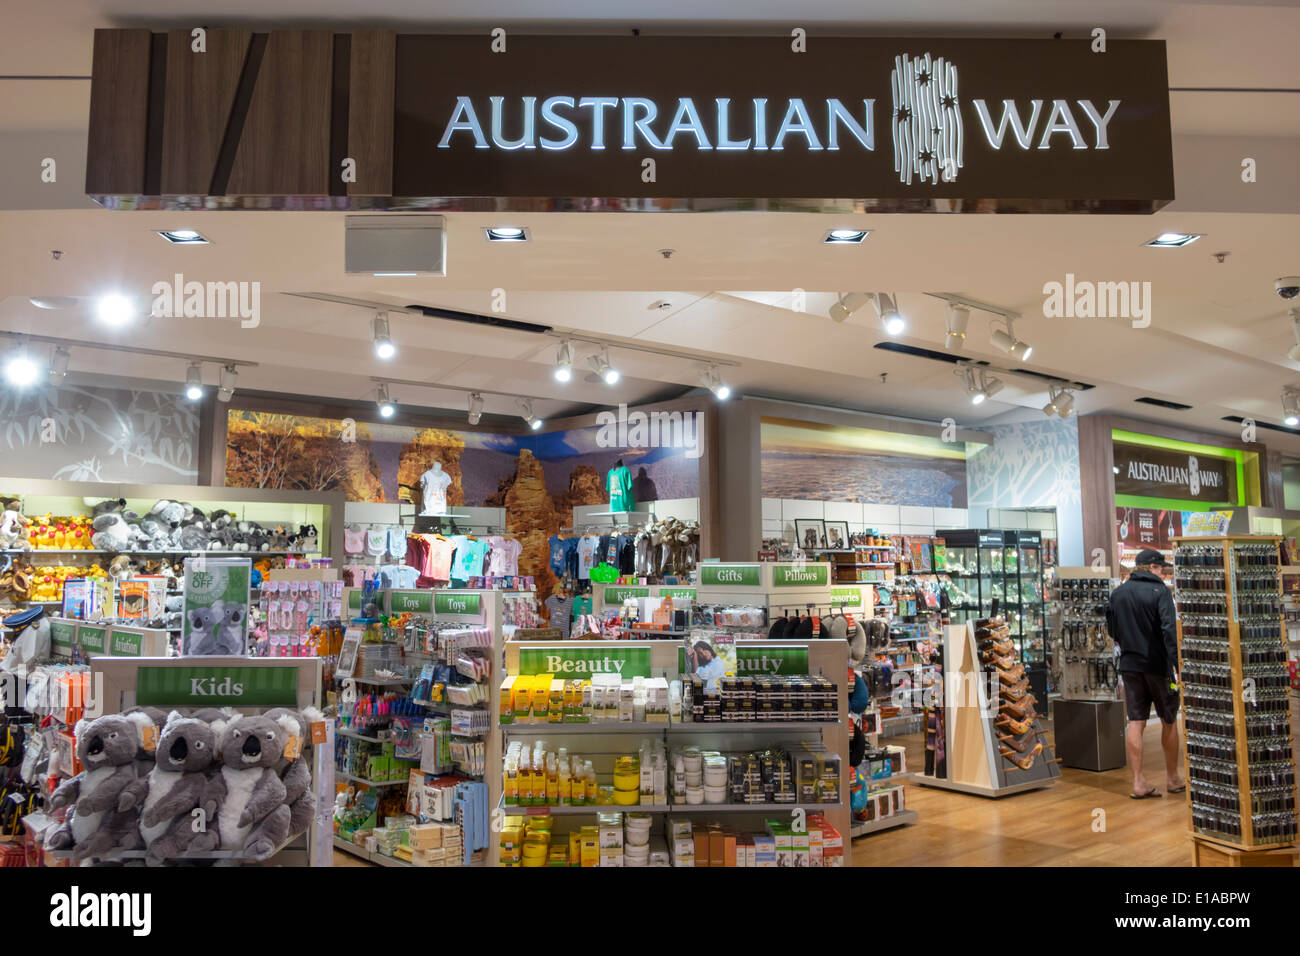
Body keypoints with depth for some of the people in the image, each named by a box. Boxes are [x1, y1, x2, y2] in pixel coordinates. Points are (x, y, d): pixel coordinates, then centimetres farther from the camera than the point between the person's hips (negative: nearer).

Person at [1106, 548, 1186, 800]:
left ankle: (1138, 782, 2)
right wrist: (1177, 664, -23)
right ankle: (1172, 778, 23)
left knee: (1135, 723, 3)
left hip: (1129, 664, 4)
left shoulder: (1117, 593, 7)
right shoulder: (1160, 591, -9)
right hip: (1158, 664, -4)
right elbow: (1169, 629, -20)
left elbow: (1111, 630, 13)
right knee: (1169, 721, 12)